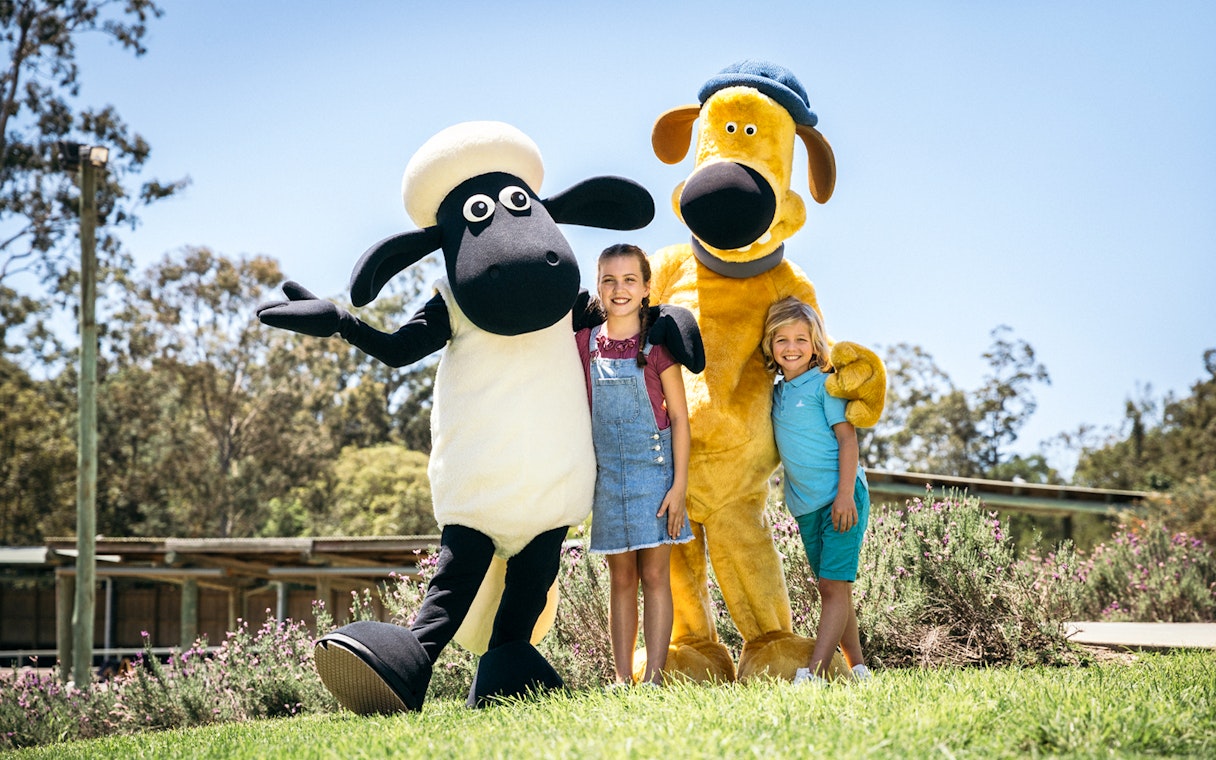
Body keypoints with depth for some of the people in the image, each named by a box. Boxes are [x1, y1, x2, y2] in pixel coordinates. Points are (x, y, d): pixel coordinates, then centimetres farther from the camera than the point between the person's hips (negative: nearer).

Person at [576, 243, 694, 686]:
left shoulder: (657, 343, -4)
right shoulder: (584, 343, 3)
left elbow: (679, 416, -4)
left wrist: (679, 483, -9)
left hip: (654, 466, -2)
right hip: (607, 471, 3)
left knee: (655, 574, 0)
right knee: (621, 578, 7)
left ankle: (654, 676, 2)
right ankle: (622, 678, 9)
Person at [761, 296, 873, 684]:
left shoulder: (825, 383, -6)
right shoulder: (776, 393, 13)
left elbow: (847, 438, -11)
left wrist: (845, 494, -18)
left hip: (841, 499, -8)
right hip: (806, 506, 8)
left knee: (834, 586, -11)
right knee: (829, 589, 11)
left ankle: (813, 672, -20)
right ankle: (856, 667, 19)